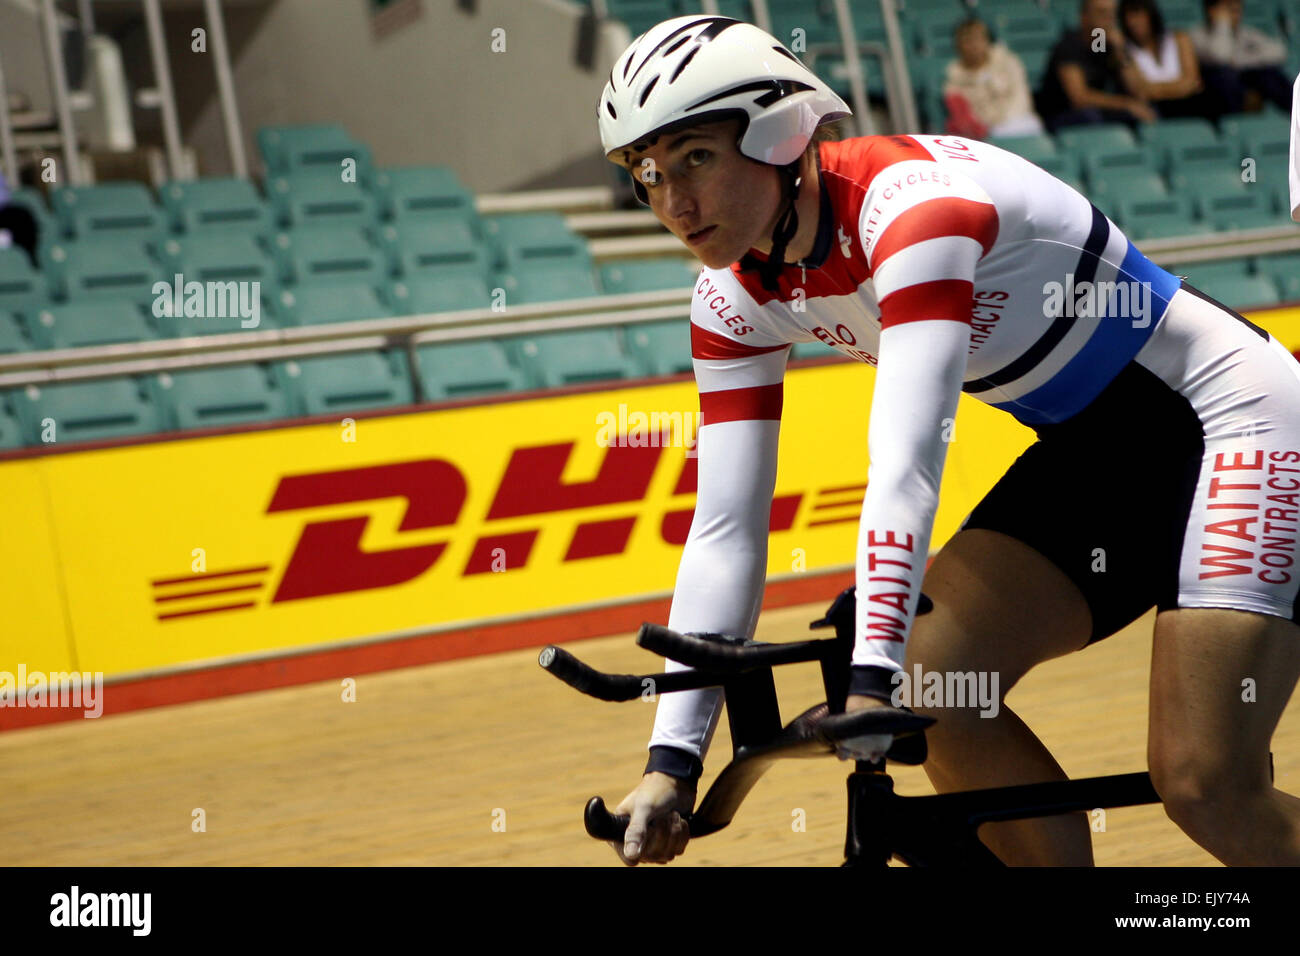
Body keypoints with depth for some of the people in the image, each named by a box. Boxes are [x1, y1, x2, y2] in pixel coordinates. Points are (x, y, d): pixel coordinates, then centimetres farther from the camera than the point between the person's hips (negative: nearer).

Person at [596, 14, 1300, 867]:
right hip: (1095, 451, 8)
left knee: (1205, 789, -18)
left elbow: (906, 466, -39)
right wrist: (672, 761, -14)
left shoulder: (911, 202, -28)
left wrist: (871, 684, -46)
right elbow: (724, 533, -6)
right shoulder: (738, 301, -4)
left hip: (1227, 419, -8)